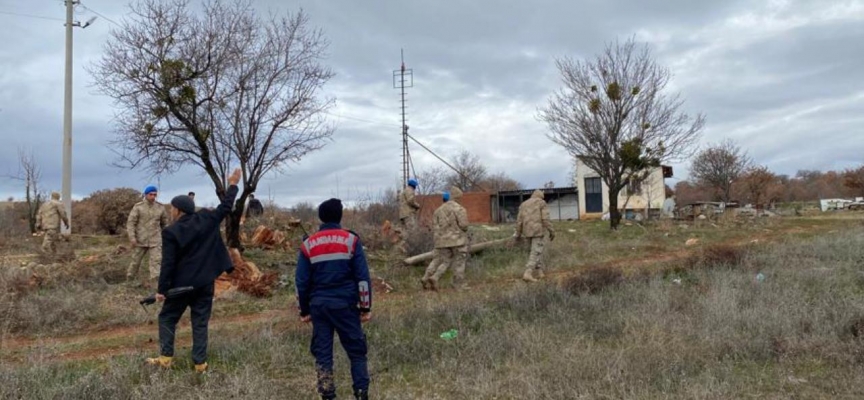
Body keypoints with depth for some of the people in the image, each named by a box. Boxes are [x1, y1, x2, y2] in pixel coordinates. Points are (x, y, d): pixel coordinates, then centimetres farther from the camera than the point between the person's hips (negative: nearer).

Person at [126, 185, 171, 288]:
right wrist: (132, 238, -13)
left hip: (155, 240, 1)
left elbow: (165, 223, 13)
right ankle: (129, 281, 32)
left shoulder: (161, 207, 3)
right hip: (140, 240, -1)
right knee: (136, 261, 13)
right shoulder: (138, 206, -4)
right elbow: (131, 222, -6)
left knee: (157, 260, -10)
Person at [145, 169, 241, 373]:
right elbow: (225, 207, 13)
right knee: (200, 322, 9)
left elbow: (168, 263, -14)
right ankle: (200, 362, 8)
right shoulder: (207, 220, -2)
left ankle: (165, 358, 15)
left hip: (181, 284, -3)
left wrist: (162, 289, -9)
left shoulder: (171, 232, -12)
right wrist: (232, 185, 25)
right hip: (205, 283, 4)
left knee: (167, 318, 16)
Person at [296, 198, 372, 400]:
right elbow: (363, 277, -5)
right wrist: (366, 307, 2)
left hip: (319, 305, 2)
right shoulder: (351, 240, -3)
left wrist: (304, 310, 15)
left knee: (322, 352, 10)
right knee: (356, 351, 8)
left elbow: (301, 281, 5)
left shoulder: (308, 244, 3)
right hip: (345, 304, -2)